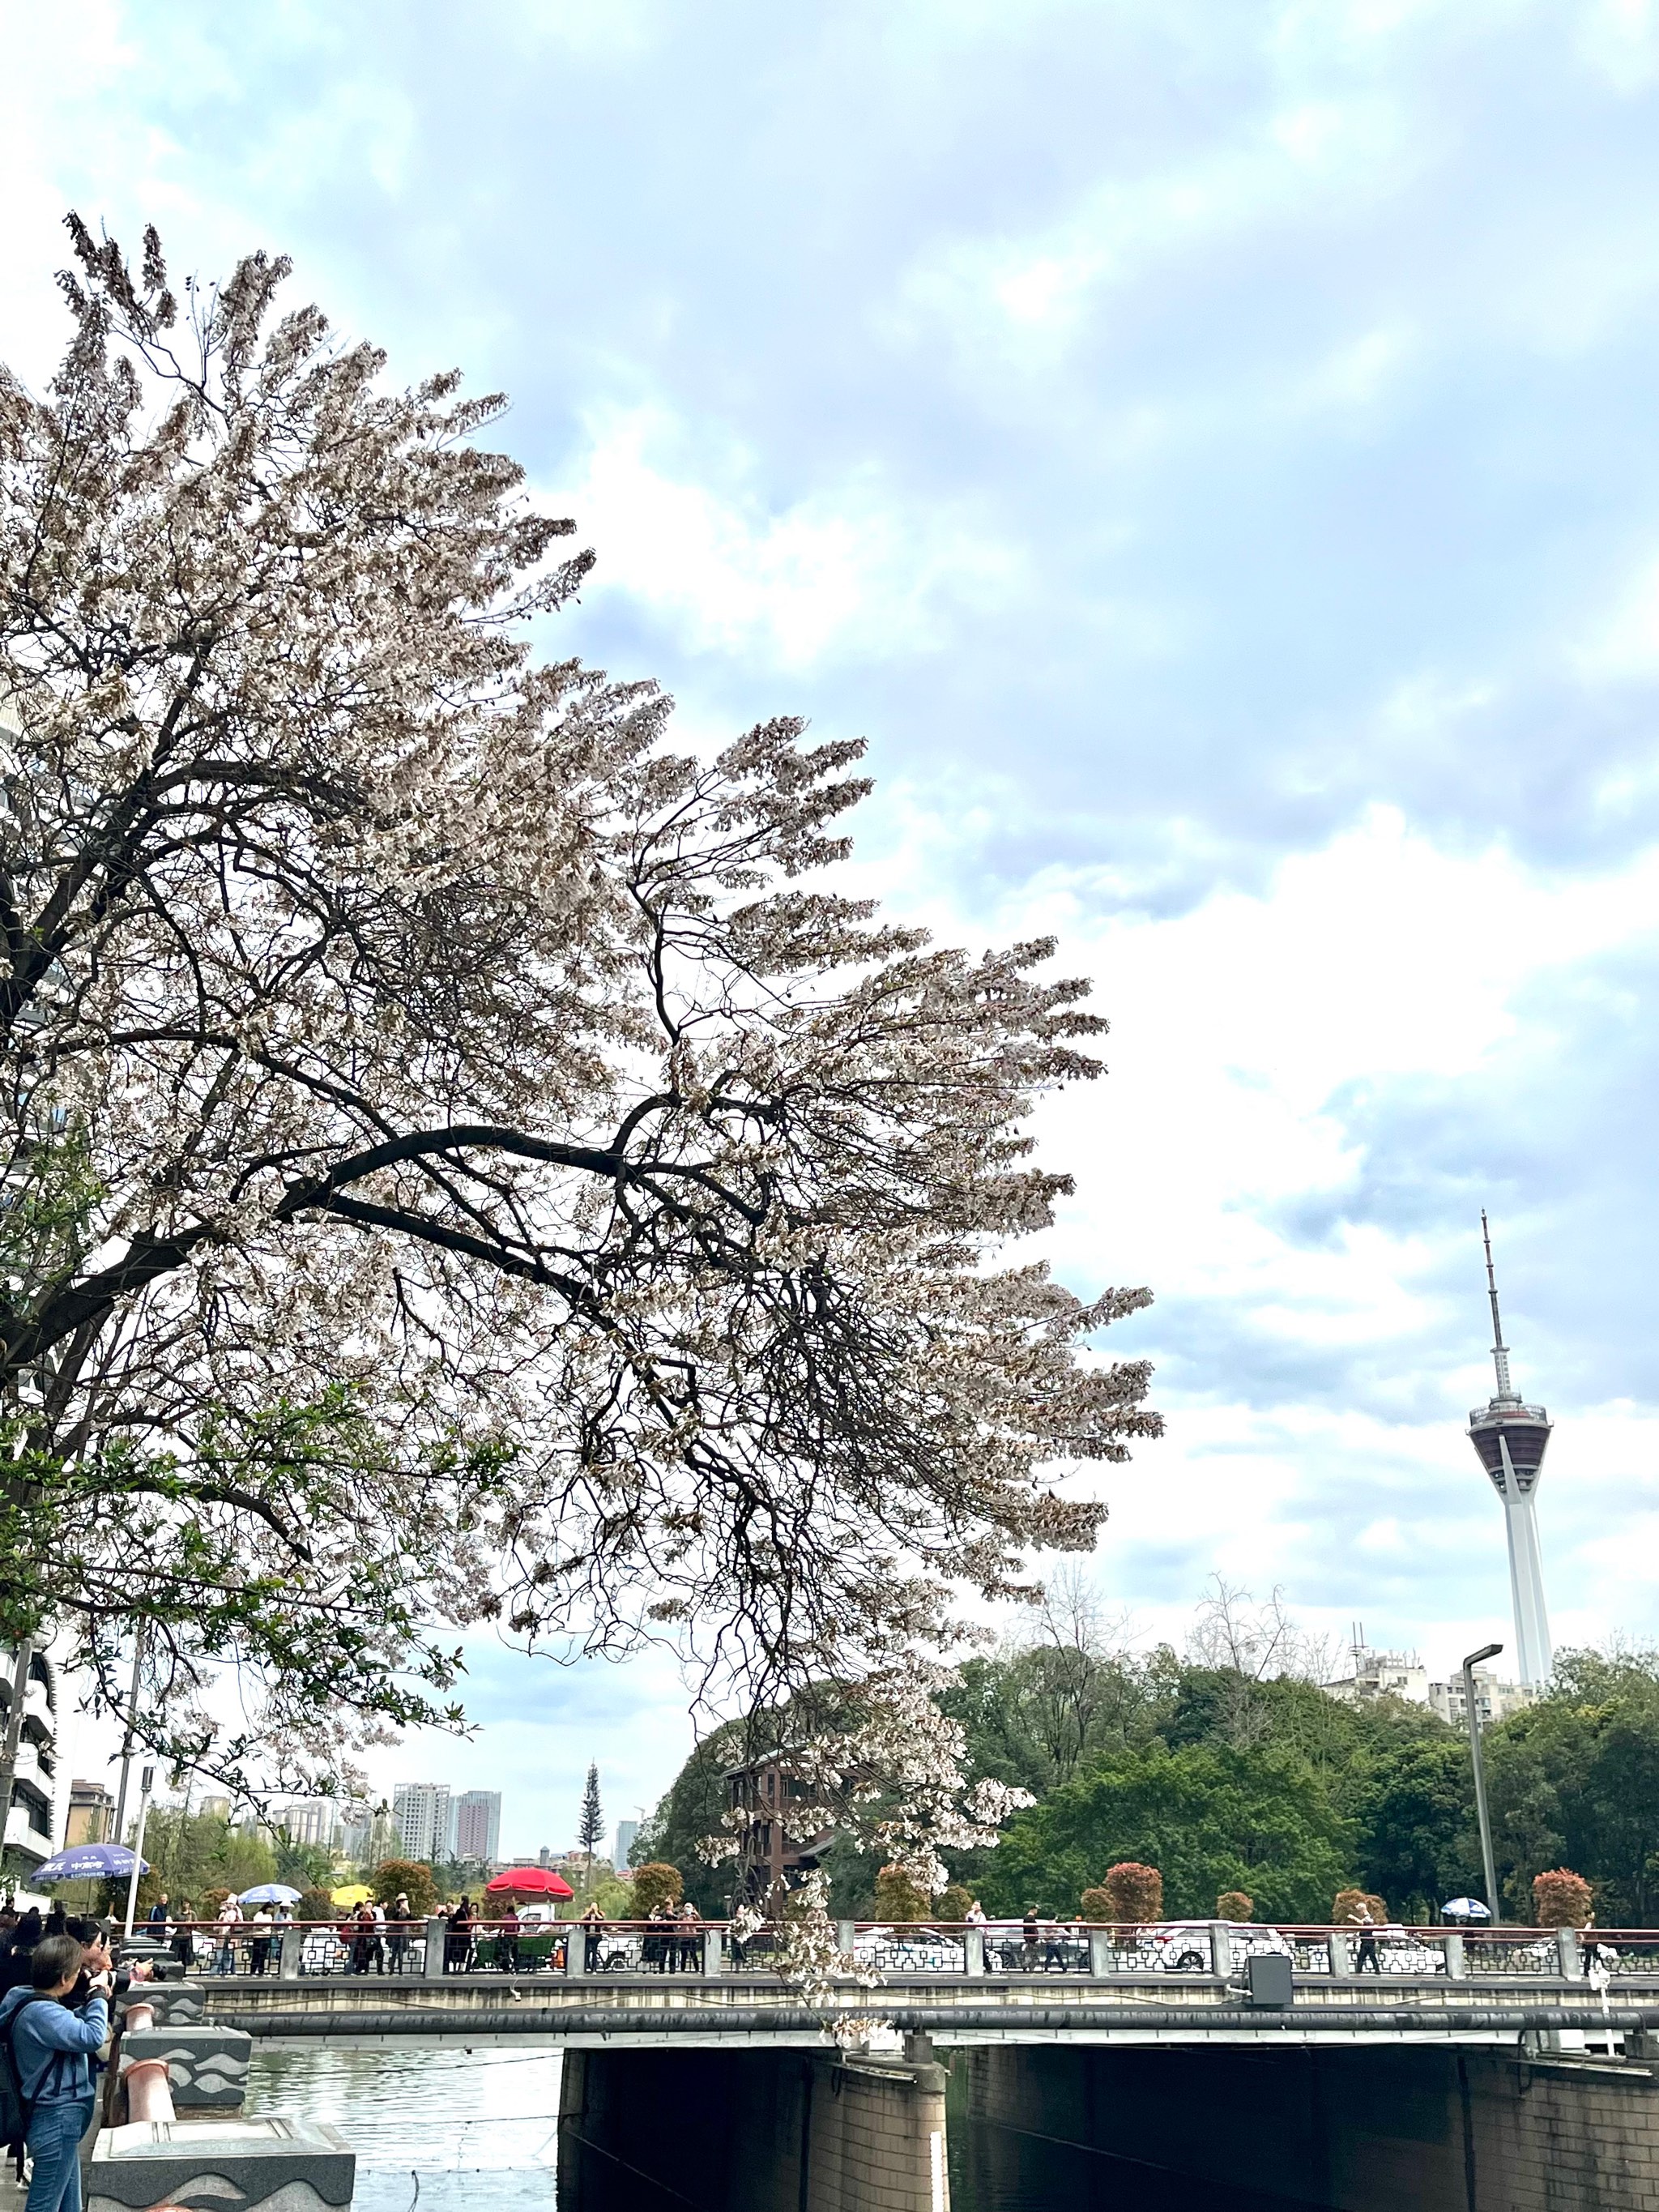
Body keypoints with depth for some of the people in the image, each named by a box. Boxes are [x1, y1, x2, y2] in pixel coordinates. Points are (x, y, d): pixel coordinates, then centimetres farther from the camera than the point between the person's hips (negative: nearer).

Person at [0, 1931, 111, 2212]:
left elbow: (71, 2029, 21)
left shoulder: (35, 2005, 7)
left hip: (60, 2118, 10)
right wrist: (98, 1996, -15)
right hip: (57, 2121, -10)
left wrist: (94, 2000, 7)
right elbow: (92, 2037, -29)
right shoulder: (42, 2013, -25)